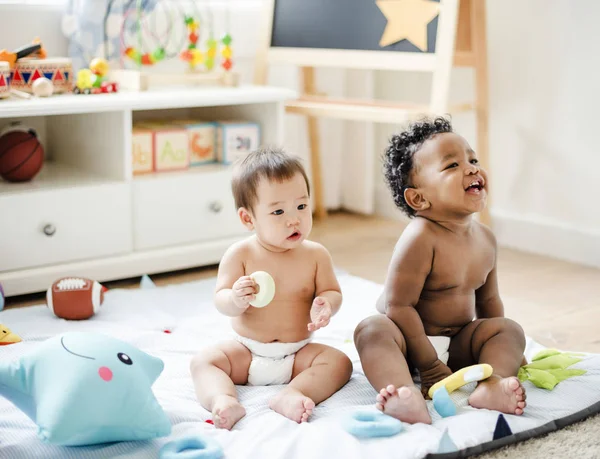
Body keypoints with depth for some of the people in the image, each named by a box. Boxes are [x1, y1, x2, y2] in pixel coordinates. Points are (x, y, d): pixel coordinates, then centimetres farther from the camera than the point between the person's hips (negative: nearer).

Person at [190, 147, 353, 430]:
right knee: (202, 362, -21)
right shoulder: (240, 255, -9)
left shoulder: (315, 254, -5)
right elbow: (220, 300, -10)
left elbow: (332, 291, -1)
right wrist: (235, 300, -34)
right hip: (246, 351, 0)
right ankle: (224, 402, -44)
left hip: (298, 353, 1)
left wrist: (325, 305, -26)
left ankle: (291, 395, -38)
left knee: (339, 362, -22)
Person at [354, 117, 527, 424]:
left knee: (510, 329, -11)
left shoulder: (486, 239, 1)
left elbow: (488, 300, 16)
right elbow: (399, 305, -23)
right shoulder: (421, 238, -21)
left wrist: (506, 351, 17)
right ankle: (406, 396, -59)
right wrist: (430, 367, -21)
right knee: (372, 328, -33)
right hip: (411, 341, -6)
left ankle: (492, 387, -37)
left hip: (457, 345, 6)